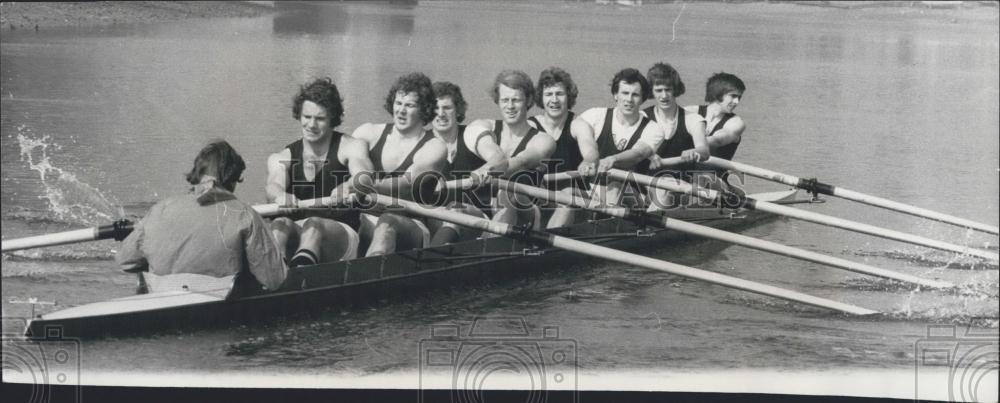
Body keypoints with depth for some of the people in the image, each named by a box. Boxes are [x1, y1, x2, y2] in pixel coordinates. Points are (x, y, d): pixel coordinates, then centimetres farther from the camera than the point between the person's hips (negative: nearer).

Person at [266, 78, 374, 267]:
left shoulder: (351, 147, 9)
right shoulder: (281, 158, 15)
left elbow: (365, 176, -13)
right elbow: (273, 185, -8)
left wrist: (348, 186, -40)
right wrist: (280, 195, -36)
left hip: (343, 234, -2)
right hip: (296, 235, 2)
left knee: (313, 224, -36)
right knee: (281, 223, -32)